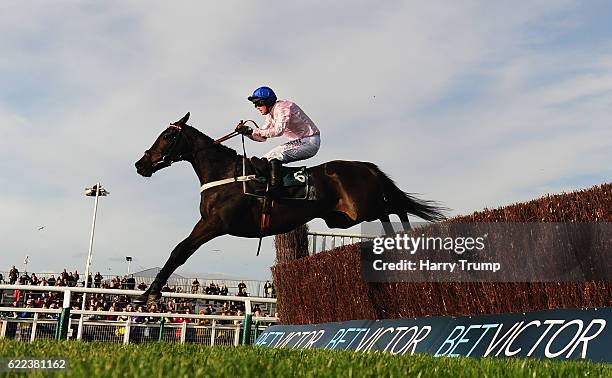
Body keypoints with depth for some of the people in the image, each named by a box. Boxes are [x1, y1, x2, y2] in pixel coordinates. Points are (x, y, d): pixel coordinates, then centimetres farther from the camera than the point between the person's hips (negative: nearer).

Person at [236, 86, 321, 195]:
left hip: (310, 142, -10)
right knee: (266, 159, 7)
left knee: (274, 155, -23)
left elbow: (278, 131, -30)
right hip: (300, 141, 10)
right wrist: (247, 132, -2)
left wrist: (253, 131, -25)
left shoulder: (283, 107, -16)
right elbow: (262, 137, 16)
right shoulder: (271, 115, 14)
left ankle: (274, 189, -29)